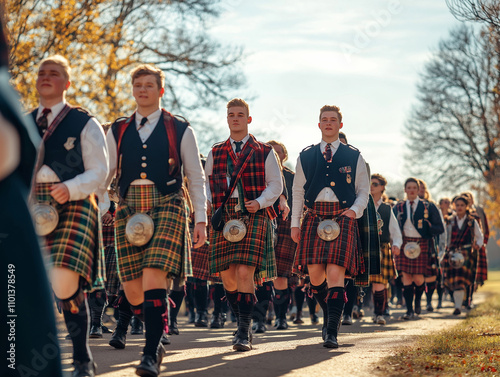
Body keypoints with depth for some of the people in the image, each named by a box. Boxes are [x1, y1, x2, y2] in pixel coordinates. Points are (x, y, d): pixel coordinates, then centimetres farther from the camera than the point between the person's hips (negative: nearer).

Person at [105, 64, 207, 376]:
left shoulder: (180, 130, 6)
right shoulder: (118, 131, 14)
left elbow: (196, 178, 7)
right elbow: (104, 174, 14)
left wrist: (201, 219, 3)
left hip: (167, 209, -3)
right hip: (129, 210, 4)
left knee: (154, 278, -18)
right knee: (132, 290, 2)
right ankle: (157, 336, 28)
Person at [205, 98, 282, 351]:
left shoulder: (264, 152, 7)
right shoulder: (215, 153, 15)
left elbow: (275, 185, 7)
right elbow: (206, 184, 20)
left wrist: (259, 202, -10)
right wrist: (212, 204, 1)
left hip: (253, 217, -3)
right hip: (224, 217, 3)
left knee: (244, 272, -16)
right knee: (227, 275, 3)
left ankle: (244, 333, -13)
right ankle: (242, 322, 24)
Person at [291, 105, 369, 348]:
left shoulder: (354, 157, 9)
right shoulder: (306, 157, 13)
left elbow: (363, 191, 12)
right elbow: (298, 192, 15)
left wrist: (355, 210, -7)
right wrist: (295, 223, 9)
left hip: (343, 218, -2)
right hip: (314, 218, 2)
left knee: (335, 273, -14)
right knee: (315, 275, 1)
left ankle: (332, 331, -16)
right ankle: (328, 314, 29)